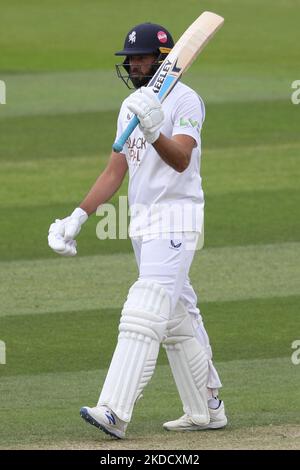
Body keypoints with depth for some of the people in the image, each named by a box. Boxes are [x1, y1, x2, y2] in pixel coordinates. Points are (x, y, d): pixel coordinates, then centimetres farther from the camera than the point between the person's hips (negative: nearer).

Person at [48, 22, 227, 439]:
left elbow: (180, 160, -25)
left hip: (176, 218, -9)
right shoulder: (132, 106, 15)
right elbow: (115, 172, 16)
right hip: (142, 219, 9)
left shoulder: (185, 100, -10)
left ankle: (116, 412, -27)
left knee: (146, 313, -17)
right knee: (177, 316, 12)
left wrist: (155, 133, -44)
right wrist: (78, 217, 8)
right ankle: (206, 409, 19)